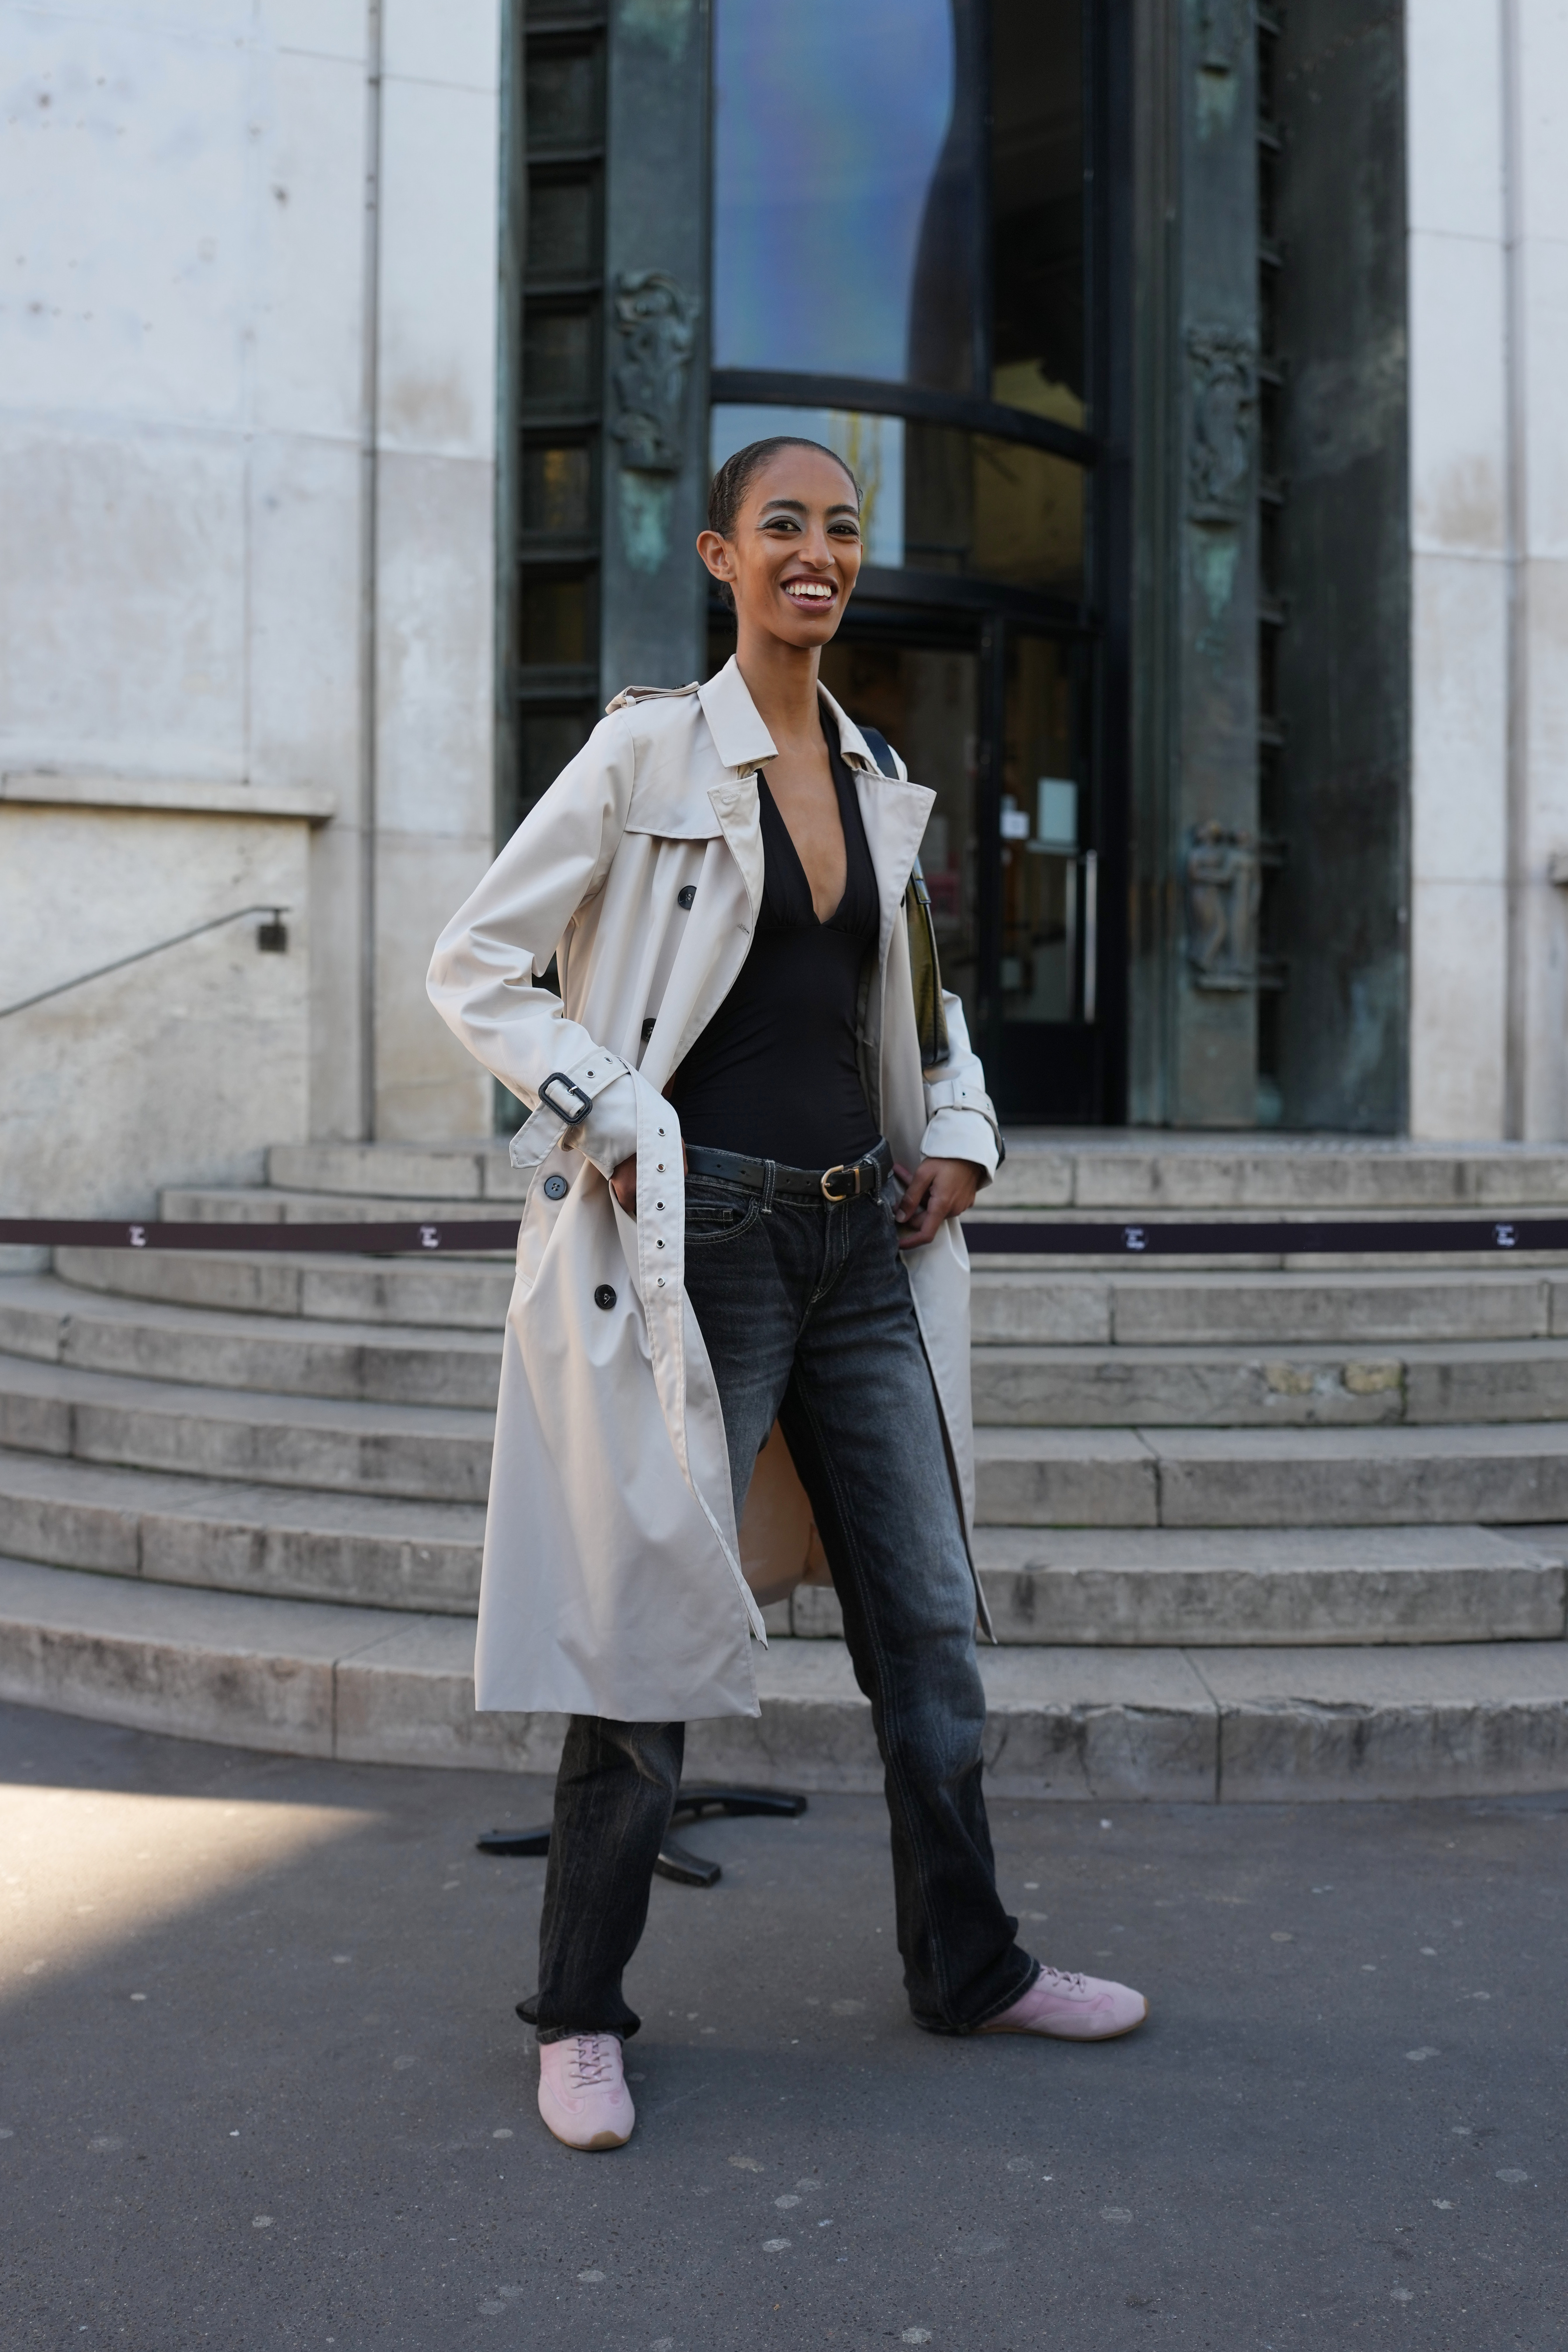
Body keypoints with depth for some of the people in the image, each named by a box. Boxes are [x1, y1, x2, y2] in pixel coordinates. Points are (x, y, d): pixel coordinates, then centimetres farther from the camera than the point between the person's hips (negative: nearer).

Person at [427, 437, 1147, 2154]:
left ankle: (969, 1968, 29)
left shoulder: (875, 781, 13)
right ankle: (578, 2015, 17)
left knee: (930, 1623, 12)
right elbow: (475, 963, -5)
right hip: (699, 1237, -6)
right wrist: (607, 1119, -14)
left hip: (859, 1242, 6)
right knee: (654, 1636, 0)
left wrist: (959, 1123, 11)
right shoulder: (651, 749, -4)